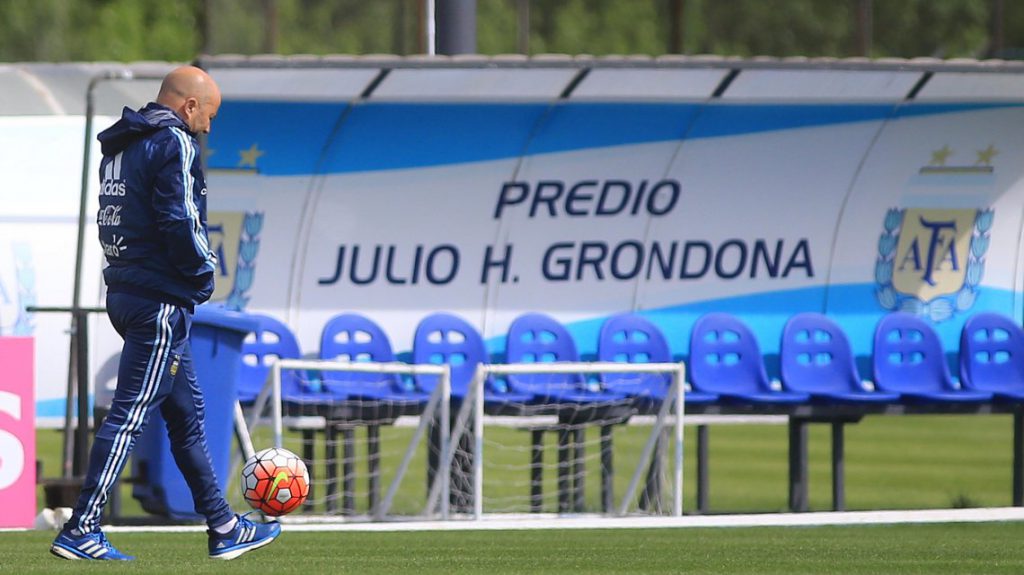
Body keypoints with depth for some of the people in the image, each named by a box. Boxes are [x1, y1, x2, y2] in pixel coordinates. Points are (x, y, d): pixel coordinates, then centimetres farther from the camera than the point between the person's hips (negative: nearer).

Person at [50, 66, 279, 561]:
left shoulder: (120, 146, 17)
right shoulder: (174, 144, -12)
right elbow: (179, 220, -22)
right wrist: (202, 271, -7)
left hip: (125, 292, 10)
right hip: (161, 301, -10)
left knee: (186, 413, 15)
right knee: (130, 413, -9)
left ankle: (223, 529, 22)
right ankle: (80, 531, -12)